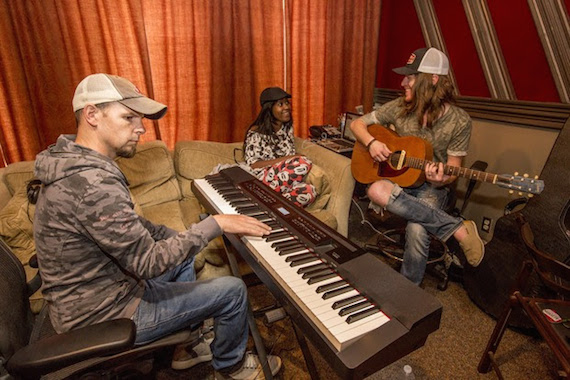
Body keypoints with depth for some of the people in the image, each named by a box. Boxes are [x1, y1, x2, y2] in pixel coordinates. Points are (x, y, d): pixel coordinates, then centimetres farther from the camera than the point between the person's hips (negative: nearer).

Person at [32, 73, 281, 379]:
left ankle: (188, 346, 33)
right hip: (103, 315, -9)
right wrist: (215, 223, -24)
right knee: (233, 290, -6)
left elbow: (131, 226, 9)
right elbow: (148, 263, -29)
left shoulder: (74, 161, 2)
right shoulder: (92, 182, -32)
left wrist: (175, 236, 2)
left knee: (182, 254, 24)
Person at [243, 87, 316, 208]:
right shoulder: (256, 132, -7)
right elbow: (252, 165, -12)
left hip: (280, 179, 5)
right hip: (260, 180, -5)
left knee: (309, 191, -28)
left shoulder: (287, 128, 11)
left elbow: (291, 154, 14)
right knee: (304, 163, -28)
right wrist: (284, 159, -19)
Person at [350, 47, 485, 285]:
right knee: (376, 191, -34)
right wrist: (371, 142, -16)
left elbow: (453, 170, -5)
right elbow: (358, 123, 5)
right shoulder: (400, 107, -2)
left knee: (417, 230, -34)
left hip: (431, 187, -3)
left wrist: (441, 179, -30)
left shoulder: (458, 121, -9)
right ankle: (459, 229, -23)